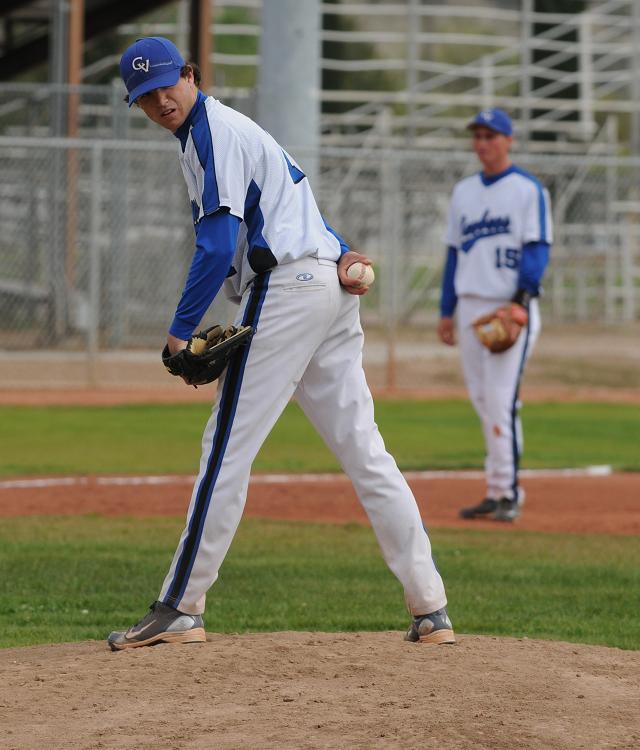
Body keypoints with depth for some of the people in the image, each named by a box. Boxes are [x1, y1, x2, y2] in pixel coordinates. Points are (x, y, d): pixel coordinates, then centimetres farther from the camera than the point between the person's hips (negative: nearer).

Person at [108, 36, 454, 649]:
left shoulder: (211, 131, -8)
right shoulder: (226, 128, 23)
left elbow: (219, 243, -16)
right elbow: (297, 196, 23)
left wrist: (180, 332, -13)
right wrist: (341, 255, 7)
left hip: (286, 290, -10)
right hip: (333, 286, 10)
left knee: (227, 449, -7)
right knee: (363, 449, 6)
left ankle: (179, 610, -5)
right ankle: (430, 610, 3)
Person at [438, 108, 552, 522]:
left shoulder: (528, 189, -3)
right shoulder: (464, 191, 16)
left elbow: (538, 249, -9)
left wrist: (523, 298, -21)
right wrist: (447, 310, 15)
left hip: (511, 306, -6)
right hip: (471, 306, 6)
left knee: (502, 399, -13)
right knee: (482, 400, 6)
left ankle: (508, 491, -9)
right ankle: (498, 491, 11)